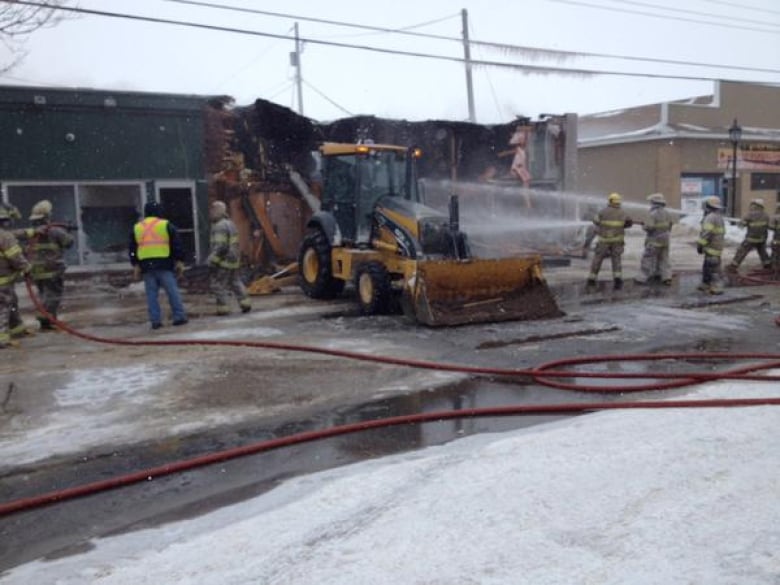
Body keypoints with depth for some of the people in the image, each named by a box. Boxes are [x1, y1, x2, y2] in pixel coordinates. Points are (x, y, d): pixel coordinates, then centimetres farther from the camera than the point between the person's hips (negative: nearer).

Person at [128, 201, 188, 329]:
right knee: (172, 291, 2)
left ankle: (155, 320, 4)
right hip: (164, 265, -3)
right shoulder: (166, 225, 2)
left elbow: (132, 250, 14)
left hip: (146, 266, 3)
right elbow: (177, 245, 0)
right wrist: (179, 261, 4)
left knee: (151, 294, 5)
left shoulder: (136, 228, 14)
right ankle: (179, 316, 1)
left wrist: (136, 266, 17)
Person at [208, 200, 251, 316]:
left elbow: (220, 247, -23)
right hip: (233, 259, 10)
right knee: (235, 281, 16)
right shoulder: (230, 223, 15)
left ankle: (222, 308, -1)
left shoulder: (220, 226, -16)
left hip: (223, 261, -10)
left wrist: (212, 261, -20)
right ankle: (245, 303, 16)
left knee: (218, 284, -3)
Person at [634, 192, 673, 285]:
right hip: (665, 241, 7)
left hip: (654, 241, -7)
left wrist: (643, 226, -3)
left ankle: (643, 278, 3)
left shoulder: (652, 214, -18)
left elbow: (649, 227, -23)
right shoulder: (667, 214, 5)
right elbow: (669, 227, 12)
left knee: (647, 260, 1)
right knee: (664, 260, 13)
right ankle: (666, 277, 8)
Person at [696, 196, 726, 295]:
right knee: (707, 267, 17)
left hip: (712, 248, -10)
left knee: (713, 268, -6)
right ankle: (706, 285, 24)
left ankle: (717, 288, -3)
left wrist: (700, 244, -15)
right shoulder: (719, 217, 16)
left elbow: (706, 233, -23)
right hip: (717, 246, 10)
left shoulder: (711, 217, -17)